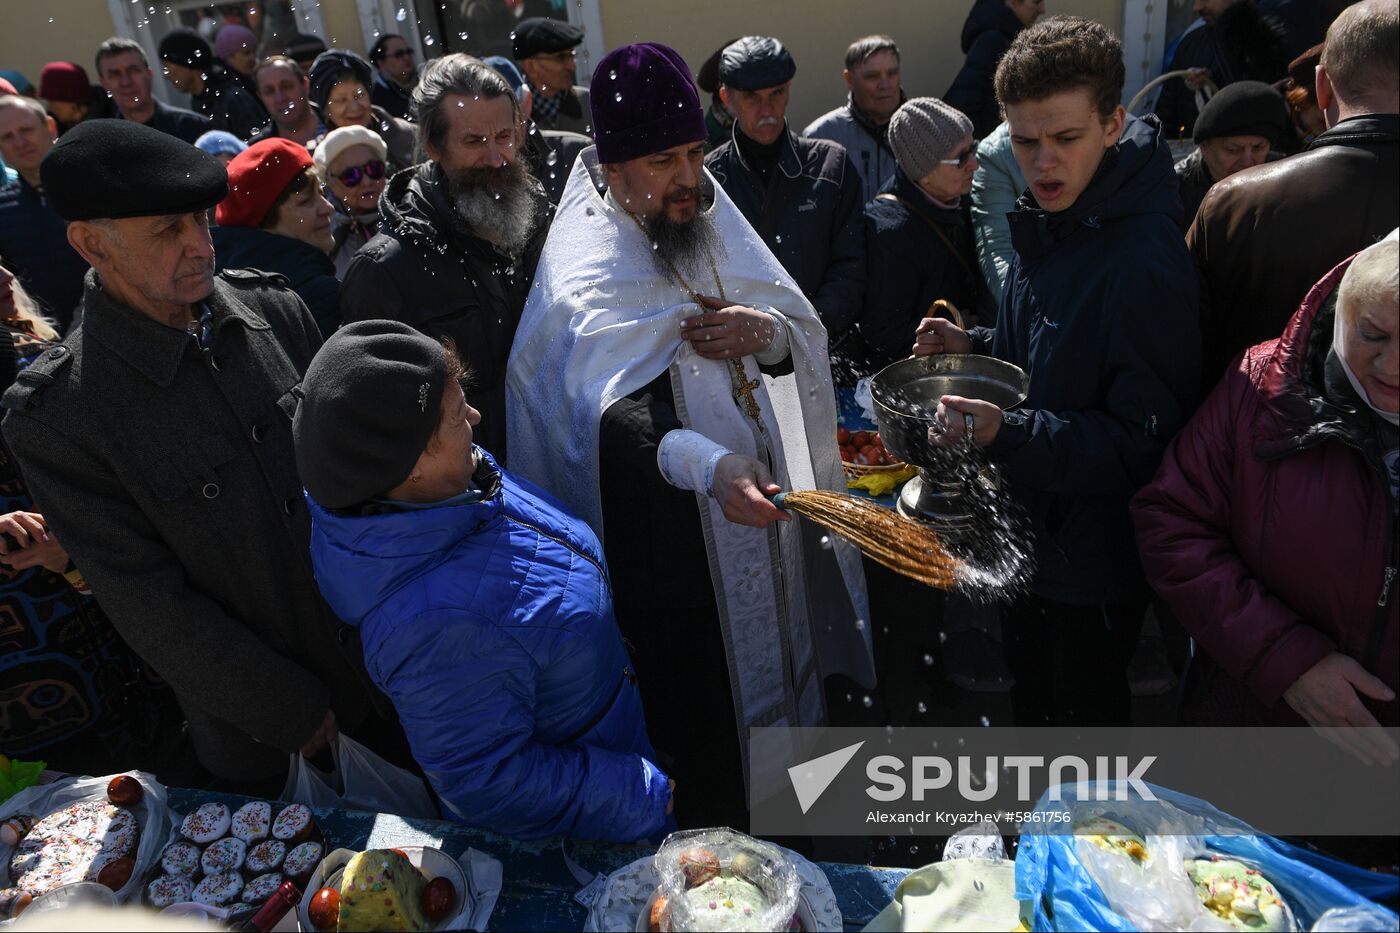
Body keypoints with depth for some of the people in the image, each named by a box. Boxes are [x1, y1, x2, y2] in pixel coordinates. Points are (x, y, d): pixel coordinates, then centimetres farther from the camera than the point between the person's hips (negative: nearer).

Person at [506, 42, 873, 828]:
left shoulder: (715, 227, 6)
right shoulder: (588, 271, -16)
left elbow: (808, 339, 7)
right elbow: (613, 412, -33)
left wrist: (769, 333, -17)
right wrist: (706, 463, -51)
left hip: (768, 526, 7)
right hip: (673, 552, -7)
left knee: (783, 690, 23)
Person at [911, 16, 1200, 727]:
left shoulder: (1145, 265, -27)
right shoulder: (1050, 224, 1)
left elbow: (1144, 446, -26)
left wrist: (1006, 433, -37)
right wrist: (975, 348, 0)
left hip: (1096, 556, -9)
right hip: (1030, 533, 9)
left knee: (1086, 721, 14)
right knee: (1029, 698, 29)